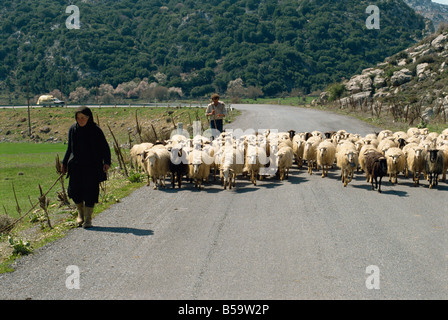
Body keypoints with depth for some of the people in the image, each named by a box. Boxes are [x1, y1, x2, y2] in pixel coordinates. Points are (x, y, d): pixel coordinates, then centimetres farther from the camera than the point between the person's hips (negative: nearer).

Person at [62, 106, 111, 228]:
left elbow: (105, 148, -5)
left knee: (90, 191, -3)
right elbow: (70, 148, 14)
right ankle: (81, 213, 23)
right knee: (74, 190, -3)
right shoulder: (73, 129, 4)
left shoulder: (96, 130, -7)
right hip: (76, 165, 3)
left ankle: (88, 219, 8)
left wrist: (107, 162, -18)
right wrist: (64, 163, 11)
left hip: (92, 166, -3)